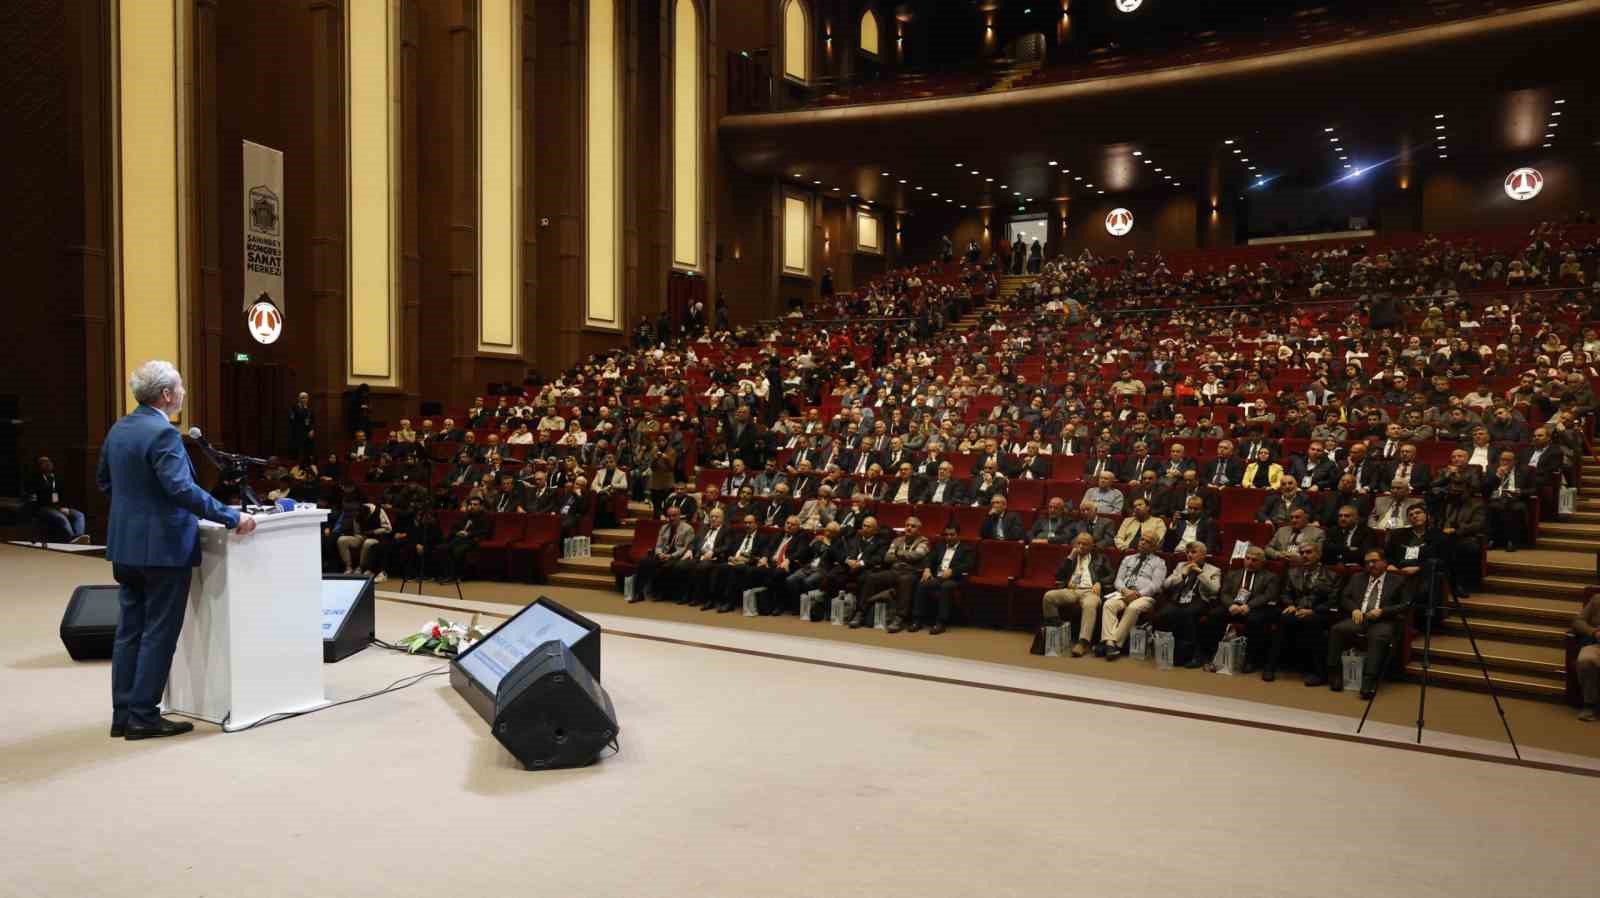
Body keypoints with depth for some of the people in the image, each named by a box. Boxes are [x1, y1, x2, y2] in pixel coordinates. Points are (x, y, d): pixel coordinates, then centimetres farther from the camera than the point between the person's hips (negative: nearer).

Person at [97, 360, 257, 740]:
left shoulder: (119, 429, 9)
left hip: (125, 544, 9)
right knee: (158, 633, 0)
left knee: (129, 630, 14)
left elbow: (103, 480, 20)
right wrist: (232, 518, -25)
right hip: (162, 548, -9)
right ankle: (143, 716, 6)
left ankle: (123, 714, 19)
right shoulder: (163, 433, -19)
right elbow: (182, 489, -28)